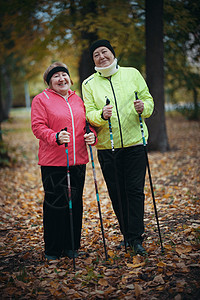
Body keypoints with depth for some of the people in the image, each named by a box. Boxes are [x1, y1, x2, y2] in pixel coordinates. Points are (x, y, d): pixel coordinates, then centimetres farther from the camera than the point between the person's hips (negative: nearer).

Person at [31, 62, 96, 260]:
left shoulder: (77, 99, 16)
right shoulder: (41, 99, 0)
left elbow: (87, 123, 21)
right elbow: (38, 127, -9)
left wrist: (91, 135, -1)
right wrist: (56, 137, -26)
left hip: (78, 161, 5)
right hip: (53, 162, -5)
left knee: (75, 203, 9)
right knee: (55, 204, -2)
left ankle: (71, 246, 21)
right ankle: (52, 249, 11)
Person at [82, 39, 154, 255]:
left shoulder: (132, 74, 6)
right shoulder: (89, 84, 5)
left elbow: (148, 100, 8)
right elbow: (88, 113, -2)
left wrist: (143, 107, -15)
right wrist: (102, 115, -23)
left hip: (134, 143, -1)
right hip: (107, 147, 1)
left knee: (135, 190, -4)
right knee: (116, 193, 7)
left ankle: (136, 238, 1)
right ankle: (127, 235, 21)